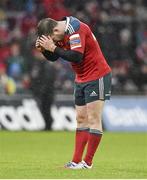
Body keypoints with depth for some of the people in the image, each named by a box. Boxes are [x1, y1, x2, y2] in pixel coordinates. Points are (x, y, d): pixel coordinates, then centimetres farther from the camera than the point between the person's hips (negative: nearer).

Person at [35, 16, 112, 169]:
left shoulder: (76, 29, -23)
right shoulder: (61, 33, 3)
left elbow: (76, 57, -32)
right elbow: (53, 57, 10)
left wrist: (53, 47, -27)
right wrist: (43, 49, -10)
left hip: (97, 77, -9)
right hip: (81, 80, 9)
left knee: (93, 119, -7)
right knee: (81, 119, 8)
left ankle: (87, 162, -5)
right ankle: (76, 161, 9)